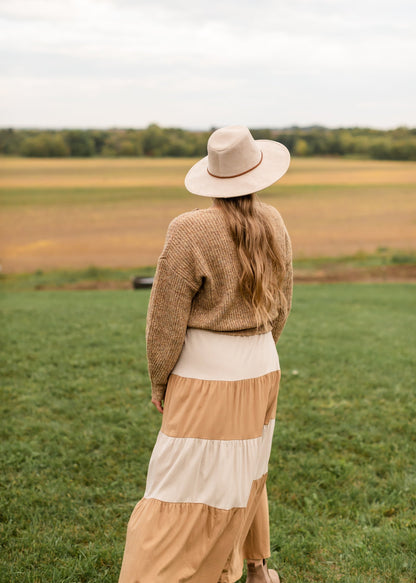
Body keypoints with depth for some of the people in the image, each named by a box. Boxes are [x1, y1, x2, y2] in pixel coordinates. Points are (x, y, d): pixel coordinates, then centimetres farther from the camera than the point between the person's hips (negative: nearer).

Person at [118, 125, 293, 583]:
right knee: (243, 473, 26)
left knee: (182, 499, 0)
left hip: (207, 378, -6)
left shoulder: (189, 231, -20)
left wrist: (159, 382, -1)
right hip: (261, 372, 6)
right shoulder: (273, 225, -1)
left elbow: (166, 321, -15)